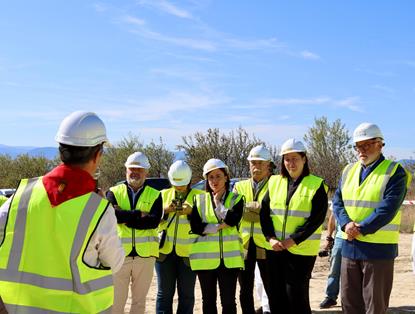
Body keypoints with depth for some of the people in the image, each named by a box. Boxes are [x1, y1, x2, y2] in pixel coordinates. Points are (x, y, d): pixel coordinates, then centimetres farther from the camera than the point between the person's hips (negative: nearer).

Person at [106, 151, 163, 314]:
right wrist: (139, 214, -13)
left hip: (145, 254, 1)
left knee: (140, 299, 14)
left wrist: (124, 217, -12)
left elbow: (154, 221, -11)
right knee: (117, 300, 4)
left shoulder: (155, 195, 6)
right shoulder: (114, 192, 5)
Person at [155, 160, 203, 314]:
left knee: (186, 294, 7)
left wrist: (191, 212, -19)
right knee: (164, 293, 8)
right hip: (165, 250, 2)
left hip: (187, 252, -2)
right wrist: (165, 210, -11)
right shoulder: (164, 194, 9)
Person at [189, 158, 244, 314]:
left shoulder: (236, 199, 6)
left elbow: (232, 219, -14)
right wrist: (220, 226, -11)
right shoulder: (199, 199, 7)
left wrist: (217, 202, -7)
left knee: (228, 300, 3)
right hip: (205, 257, 1)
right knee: (208, 300, 11)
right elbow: (195, 226, -6)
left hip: (229, 257, -1)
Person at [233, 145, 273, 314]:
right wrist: (257, 208, -13)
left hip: (266, 245, -3)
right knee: (245, 292, 11)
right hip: (243, 244, 3)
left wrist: (245, 206, -14)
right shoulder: (239, 186, 12)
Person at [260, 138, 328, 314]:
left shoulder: (316, 185, -3)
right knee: (276, 296, 11)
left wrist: (293, 240, -17)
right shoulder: (274, 182, 9)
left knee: (297, 296, 1)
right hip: (275, 249, 5)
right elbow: (264, 212, 5)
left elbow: (316, 219, -11)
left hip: (301, 250, -4)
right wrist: (270, 238, -9)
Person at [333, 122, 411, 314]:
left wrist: (360, 229, -18)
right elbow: (337, 201, 5)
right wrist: (346, 224, -14)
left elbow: (387, 209, -17)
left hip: (378, 249, -5)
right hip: (350, 247, 6)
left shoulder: (394, 172, -6)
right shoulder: (349, 171, 12)